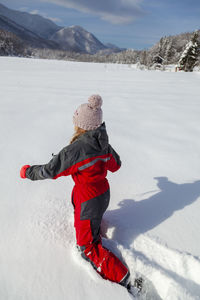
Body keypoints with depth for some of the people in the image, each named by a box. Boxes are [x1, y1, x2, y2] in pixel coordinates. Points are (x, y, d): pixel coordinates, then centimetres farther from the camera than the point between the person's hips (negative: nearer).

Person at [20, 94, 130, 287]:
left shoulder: (75, 149, -28)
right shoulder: (104, 144, -6)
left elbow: (50, 171, -22)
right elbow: (115, 165, 11)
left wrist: (28, 171, -3)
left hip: (88, 202, -7)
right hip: (104, 194, 7)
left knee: (87, 247, 12)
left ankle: (121, 277, 15)